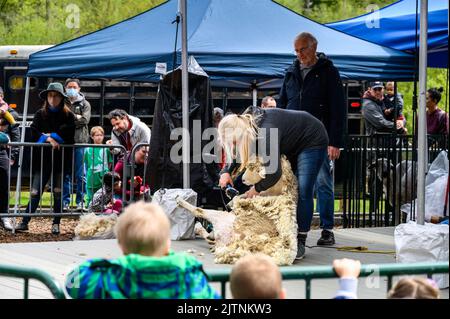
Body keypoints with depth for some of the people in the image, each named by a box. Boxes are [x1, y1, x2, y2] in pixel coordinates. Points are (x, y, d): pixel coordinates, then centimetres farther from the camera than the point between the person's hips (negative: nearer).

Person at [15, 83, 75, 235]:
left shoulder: (68, 115, 3)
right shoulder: (40, 114, 8)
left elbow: (68, 136, -10)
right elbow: (33, 133, -2)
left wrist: (48, 135, -9)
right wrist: (49, 139, -14)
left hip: (61, 159, -1)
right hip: (42, 158, 1)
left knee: (58, 192, 3)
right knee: (35, 192, -3)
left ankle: (56, 224, 13)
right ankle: (25, 222, 1)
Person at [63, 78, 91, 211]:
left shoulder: (84, 104, 11)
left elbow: (85, 120, -5)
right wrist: (76, 118, -7)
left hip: (80, 141, -1)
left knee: (80, 175, 0)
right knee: (65, 174, 3)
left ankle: (80, 201, 5)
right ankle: (65, 201, 7)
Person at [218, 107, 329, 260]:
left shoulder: (266, 131, -39)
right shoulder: (247, 123, -11)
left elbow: (273, 172, -37)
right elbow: (235, 151, 7)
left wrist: (257, 189, -20)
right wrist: (226, 171, -10)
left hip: (312, 141, -10)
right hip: (290, 145, 10)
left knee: (303, 192, -15)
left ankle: (300, 242, -12)